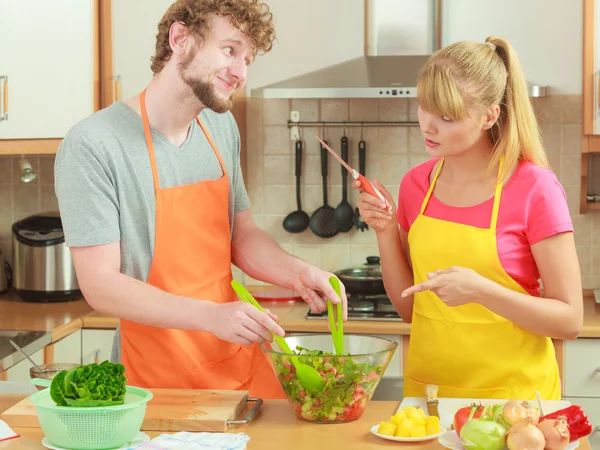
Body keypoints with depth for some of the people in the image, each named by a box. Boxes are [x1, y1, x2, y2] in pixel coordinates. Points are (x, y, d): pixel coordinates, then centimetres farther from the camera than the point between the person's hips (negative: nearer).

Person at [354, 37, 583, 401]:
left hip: (511, 393, -4)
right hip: (428, 385, 4)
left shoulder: (535, 188, -13)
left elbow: (569, 321, -12)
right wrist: (386, 232, -5)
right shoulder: (416, 184, 2)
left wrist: (480, 291, -24)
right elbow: (409, 308, 9)